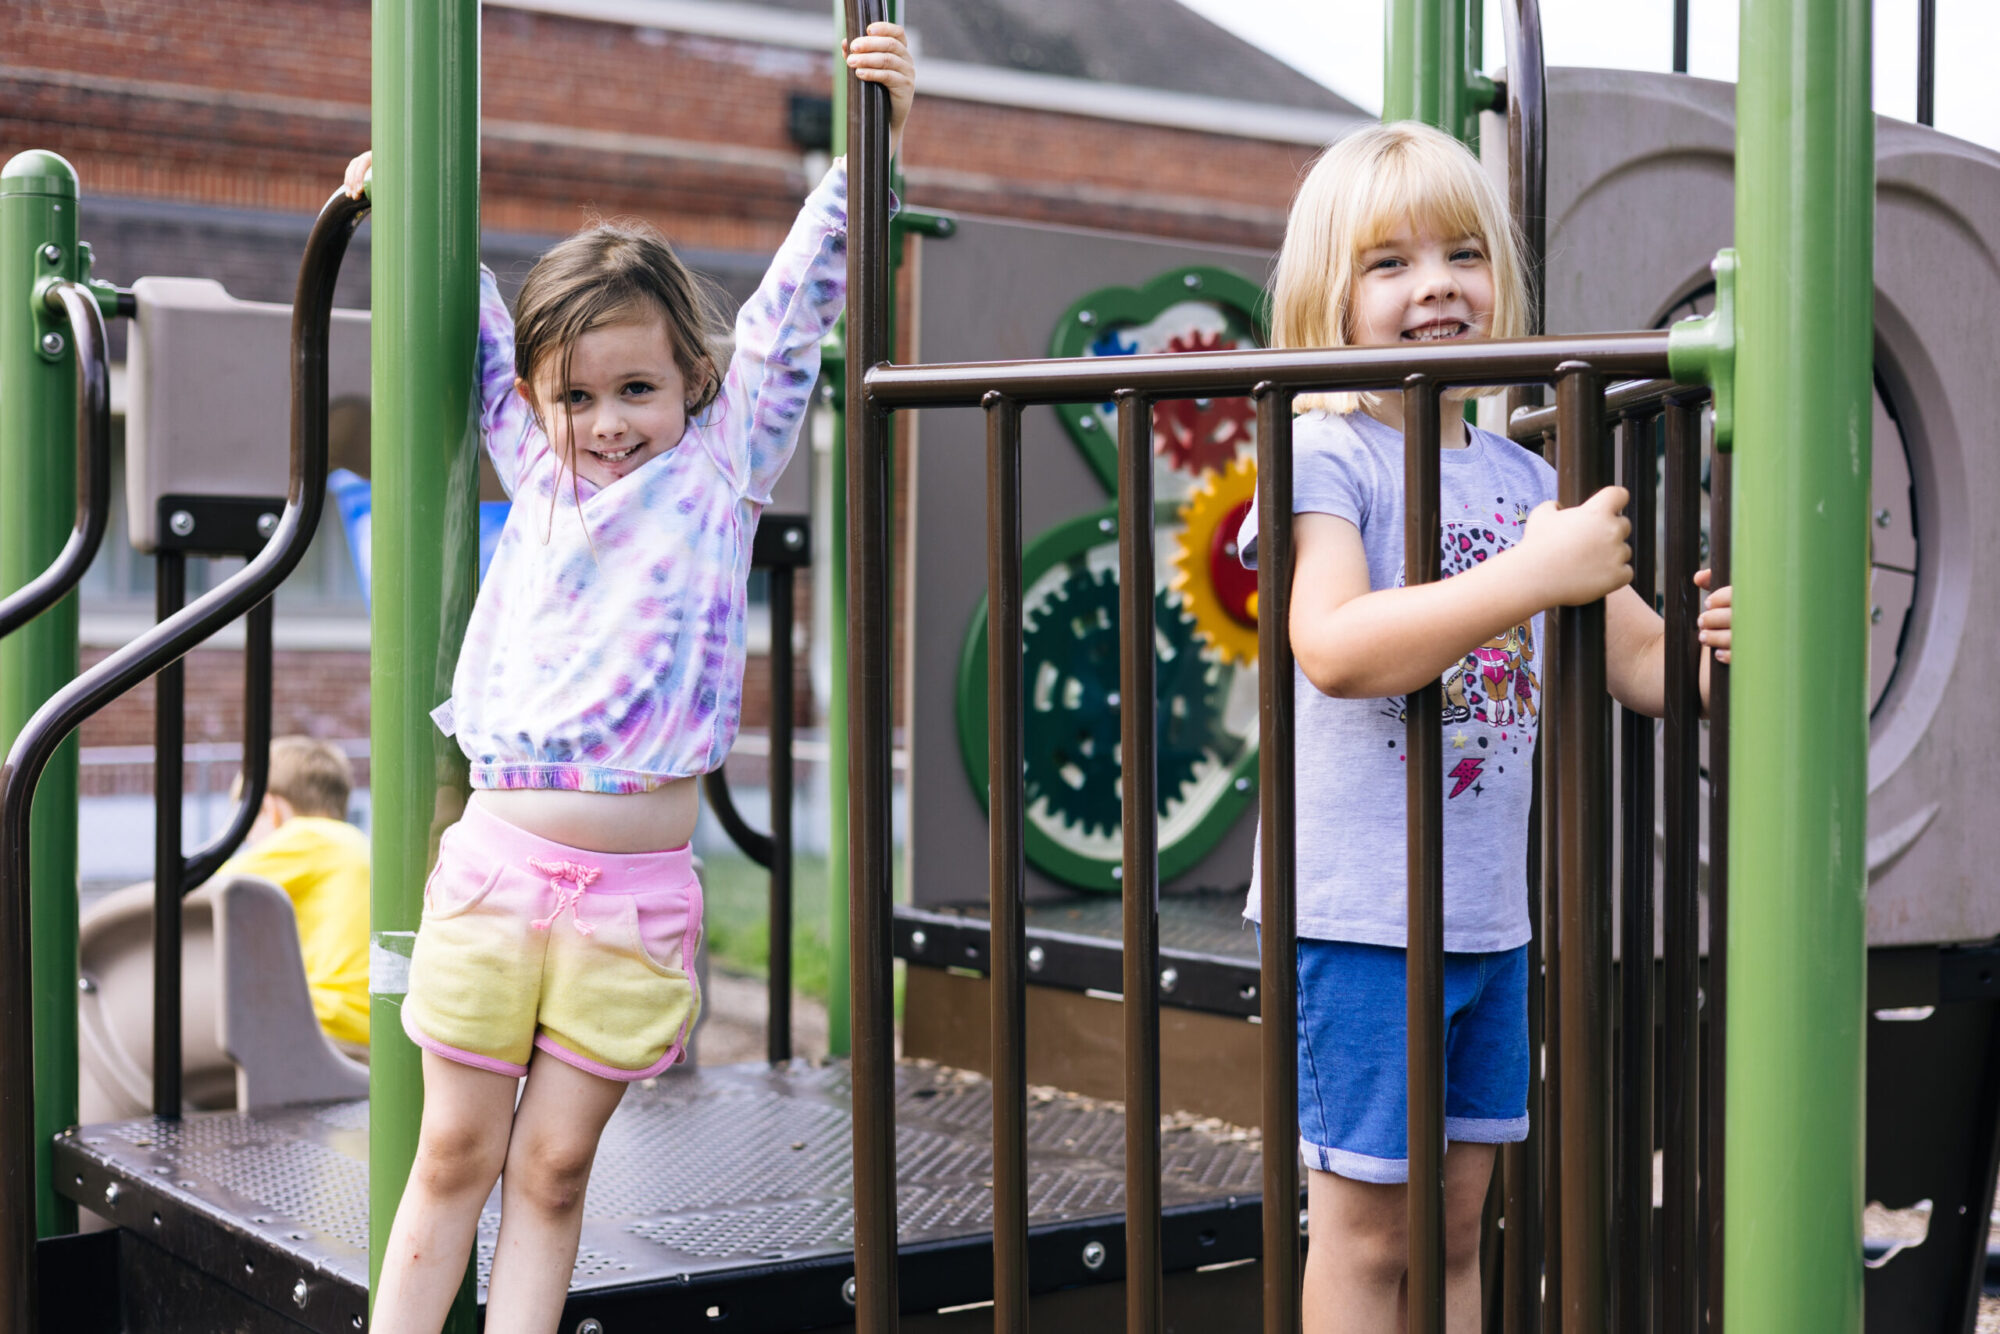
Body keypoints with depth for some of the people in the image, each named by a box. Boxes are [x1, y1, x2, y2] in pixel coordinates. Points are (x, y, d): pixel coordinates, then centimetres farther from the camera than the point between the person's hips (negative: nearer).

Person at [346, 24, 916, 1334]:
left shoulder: (725, 457, 4)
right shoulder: (537, 464, 10)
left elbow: (795, 307, -1)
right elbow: (476, 327, 23)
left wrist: (870, 142, -5)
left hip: (637, 886, -2)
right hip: (498, 857, 2)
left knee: (553, 1167, 5)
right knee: (455, 1149, 7)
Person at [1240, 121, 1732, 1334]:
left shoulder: (1527, 479, 10)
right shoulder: (1323, 458, -9)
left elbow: (1644, 661, 11)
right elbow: (1333, 648, -26)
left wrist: (1720, 646, -11)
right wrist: (1534, 577, -30)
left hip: (1491, 912, 6)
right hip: (1358, 913, -6)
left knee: (1456, 1225, 15)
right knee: (1369, 1229, 2)